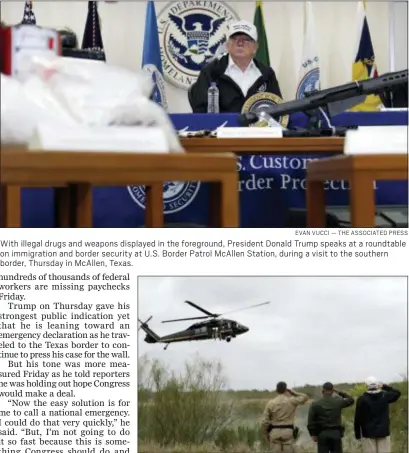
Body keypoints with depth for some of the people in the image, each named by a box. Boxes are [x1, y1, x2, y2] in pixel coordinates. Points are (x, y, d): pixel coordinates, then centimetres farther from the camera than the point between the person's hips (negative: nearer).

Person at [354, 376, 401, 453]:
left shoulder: (362, 399, -7)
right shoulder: (385, 396, -1)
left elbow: (358, 418, -5)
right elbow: (397, 393, 20)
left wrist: (357, 434, 5)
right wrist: (384, 386, 18)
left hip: (368, 433, -2)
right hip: (383, 432, 2)